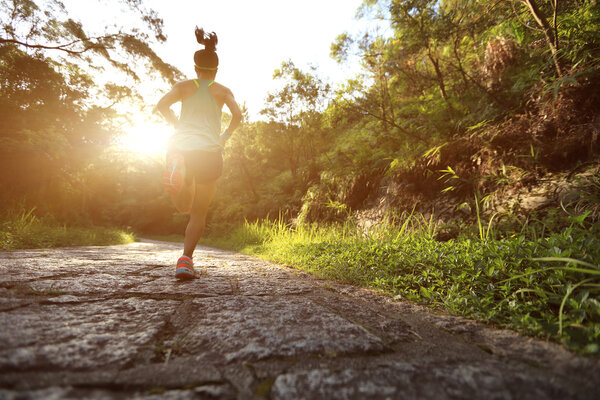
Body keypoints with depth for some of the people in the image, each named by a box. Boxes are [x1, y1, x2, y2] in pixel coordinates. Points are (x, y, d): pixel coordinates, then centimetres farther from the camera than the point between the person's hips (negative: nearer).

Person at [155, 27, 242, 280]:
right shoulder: (222, 90, 12)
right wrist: (225, 136, 10)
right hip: (209, 152, -1)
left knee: (184, 207, 22)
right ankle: (185, 261, -7)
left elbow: (162, 105, -1)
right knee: (199, 214, 5)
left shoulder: (184, 86, 15)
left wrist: (177, 125, 14)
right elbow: (237, 114, -5)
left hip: (182, 148, 2)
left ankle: (177, 172, -4)